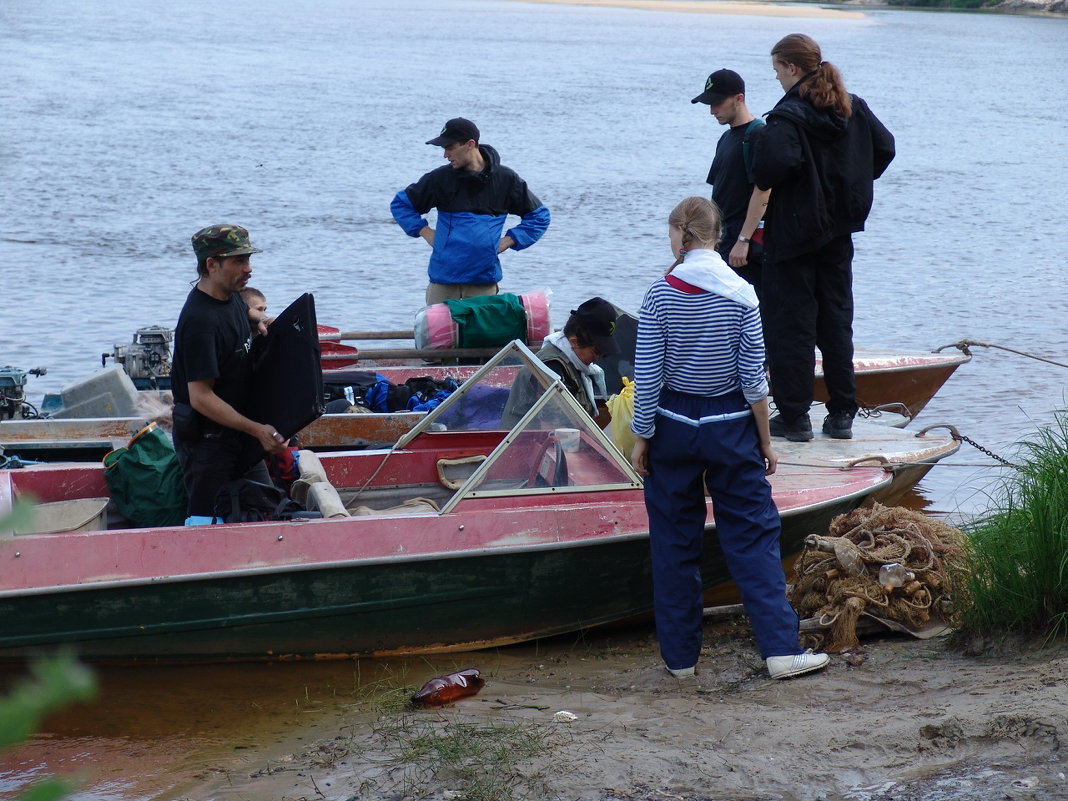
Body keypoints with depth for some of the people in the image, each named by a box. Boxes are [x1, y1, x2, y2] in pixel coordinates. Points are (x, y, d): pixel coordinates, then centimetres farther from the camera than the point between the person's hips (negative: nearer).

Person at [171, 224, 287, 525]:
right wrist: (257, 429, -25)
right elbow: (201, 397, -26)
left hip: (238, 435, 9)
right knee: (208, 523, -4)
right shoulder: (200, 321, -25)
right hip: (207, 440, -9)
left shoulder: (232, 297, 4)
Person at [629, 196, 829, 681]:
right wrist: (765, 441, 3)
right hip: (730, 427, 0)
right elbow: (753, 378, -6)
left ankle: (679, 655, 15)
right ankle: (781, 649, -2)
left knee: (675, 541, 10)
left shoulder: (660, 295, -8)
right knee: (753, 535, 4)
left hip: (673, 427, 0)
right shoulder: (740, 295, -7)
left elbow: (646, 377, -7)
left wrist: (641, 438, 3)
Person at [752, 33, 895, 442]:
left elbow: (775, 165, -31)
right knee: (836, 320, 13)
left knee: (790, 324, 1)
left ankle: (794, 416, 3)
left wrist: (764, 182, -10)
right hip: (840, 228, 7)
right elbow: (885, 147, 11)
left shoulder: (788, 115, -18)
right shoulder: (853, 107, 5)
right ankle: (841, 414, 14)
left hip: (793, 231, -7)